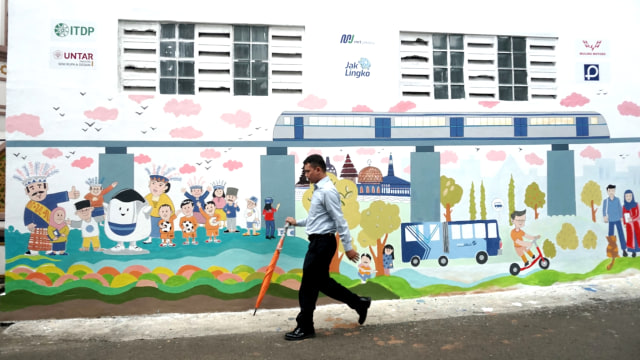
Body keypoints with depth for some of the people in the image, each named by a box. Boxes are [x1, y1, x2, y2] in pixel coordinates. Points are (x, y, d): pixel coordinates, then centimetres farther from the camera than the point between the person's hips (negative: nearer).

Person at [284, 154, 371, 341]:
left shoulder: (327, 191, -17)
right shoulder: (319, 189, 14)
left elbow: (340, 220, -20)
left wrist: (348, 247, -20)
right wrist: (297, 222, 27)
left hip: (322, 242, -10)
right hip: (318, 241, 10)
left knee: (309, 285, -1)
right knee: (322, 282, 15)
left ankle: (305, 327, 13)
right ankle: (359, 303, 26)